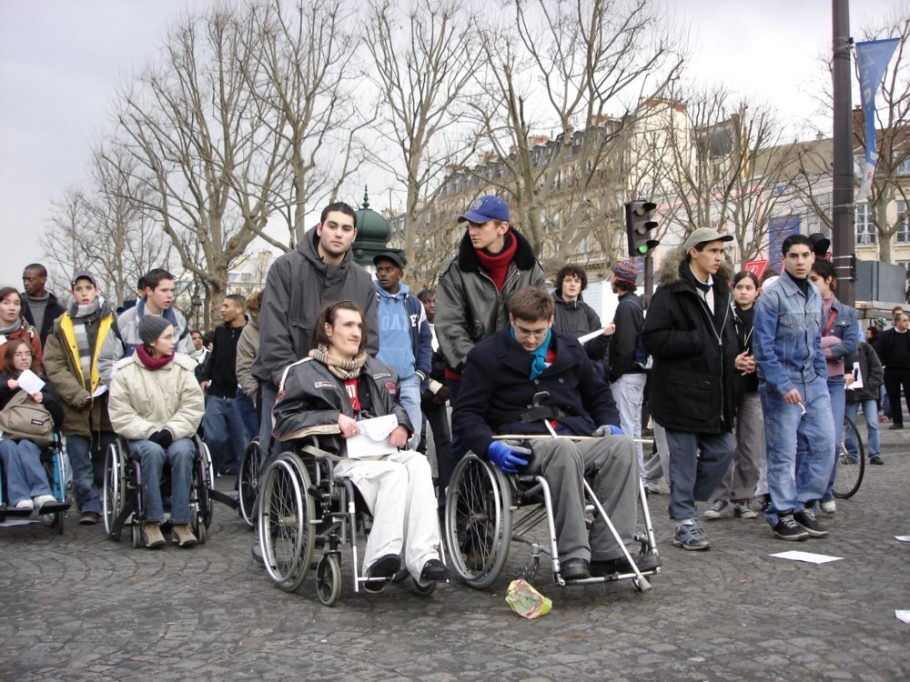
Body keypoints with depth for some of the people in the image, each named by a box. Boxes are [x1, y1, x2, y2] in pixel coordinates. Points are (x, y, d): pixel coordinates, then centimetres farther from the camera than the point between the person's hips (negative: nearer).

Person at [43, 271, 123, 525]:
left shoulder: (112, 321, 8)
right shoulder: (61, 326, 7)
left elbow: (123, 357, 8)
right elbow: (54, 366, 0)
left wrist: (115, 384, -9)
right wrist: (77, 395, -11)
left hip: (107, 403, 0)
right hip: (75, 408, 0)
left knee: (106, 460, 6)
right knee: (80, 460, 0)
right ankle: (89, 506, 8)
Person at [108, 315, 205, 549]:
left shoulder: (183, 366, 2)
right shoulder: (125, 370, -1)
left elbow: (192, 408, -3)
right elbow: (121, 415, -5)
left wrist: (171, 431, -18)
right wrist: (150, 433, -18)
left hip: (176, 435, 1)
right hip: (141, 436, -1)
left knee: (182, 451, -32)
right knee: (152, 451, -34)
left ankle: (180, 522, -26)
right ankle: (151, 521, -26)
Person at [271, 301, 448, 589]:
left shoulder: (377, 370, 28)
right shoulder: (304, 372, 9)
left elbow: (396, 404, 34)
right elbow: (283, 421, 0)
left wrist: (401, 423, 9)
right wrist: (334, 418, -12)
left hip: (383, 452, 5)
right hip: (341, 459, -5)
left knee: (418, 463, -30)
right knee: (394, 472, -34)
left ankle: (423, 557, -40)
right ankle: (380, 557, -40)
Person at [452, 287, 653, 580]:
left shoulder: (569, 348, 18)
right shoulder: (486, 355, 5)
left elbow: (598, 393, 31)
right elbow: (465, 414, 2)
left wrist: (609, 423, 10)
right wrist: (491, 447, -17)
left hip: (578, 436, 5)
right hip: (524, 443, -4)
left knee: (621, 445, -28)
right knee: (565, 449, -39)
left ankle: (607, 552, -29)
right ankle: (573, 556, -37)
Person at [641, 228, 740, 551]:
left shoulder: (719, 291, 16)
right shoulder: (671, 292, -10)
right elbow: (653, 338, -17)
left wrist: (733, 358, 6)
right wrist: (697, 341, -19)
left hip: (713, 391, 8)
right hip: (681, 390, -8)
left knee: (723, 450, 9)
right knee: (685, 457, 0)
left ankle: (684, 506, 25)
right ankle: (685, 523, 11)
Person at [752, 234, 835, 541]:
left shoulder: (815, 294, 12)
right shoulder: (771, 297, -11)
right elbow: (763, 348, -14)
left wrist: (822, 376, 11)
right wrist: (784, 385, -20)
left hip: (814, 383, 7)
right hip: (782, 385, -7)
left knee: (824, 444, 4)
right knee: (783, 453, -1)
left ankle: (803, 506, 17)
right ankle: (782, 514, 10)